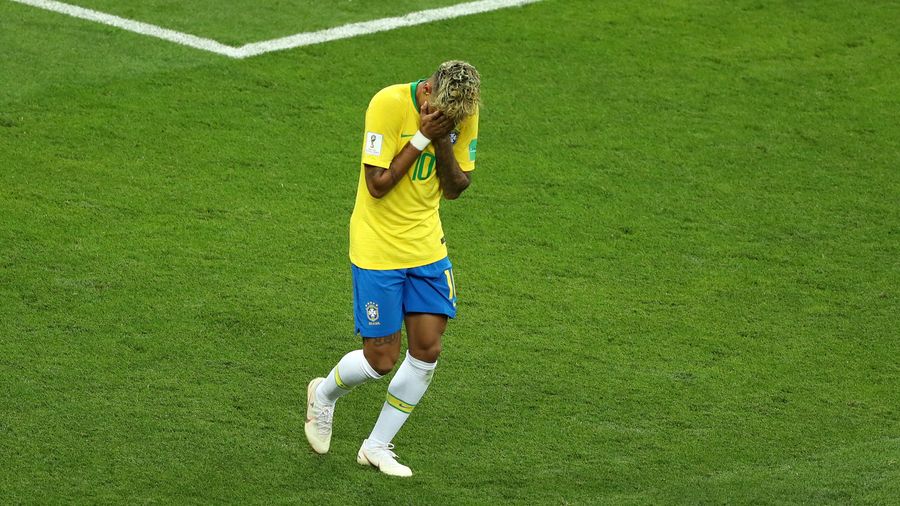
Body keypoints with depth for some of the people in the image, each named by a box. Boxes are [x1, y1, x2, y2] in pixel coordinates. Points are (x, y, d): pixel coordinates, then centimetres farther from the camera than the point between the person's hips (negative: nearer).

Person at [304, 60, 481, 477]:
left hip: (427, 247, 5)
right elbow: (378, 184, -21)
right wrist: (422, 138, -24)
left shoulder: (465, 113, -4)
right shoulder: (389, 103, -21)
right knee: (382, 359, -2)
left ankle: (377, 446, 17)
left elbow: (454, 189, 0)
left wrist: (443, 142, -17)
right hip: (377, 250, -5)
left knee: (427, 351, 0)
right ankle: (324, 394, 31)